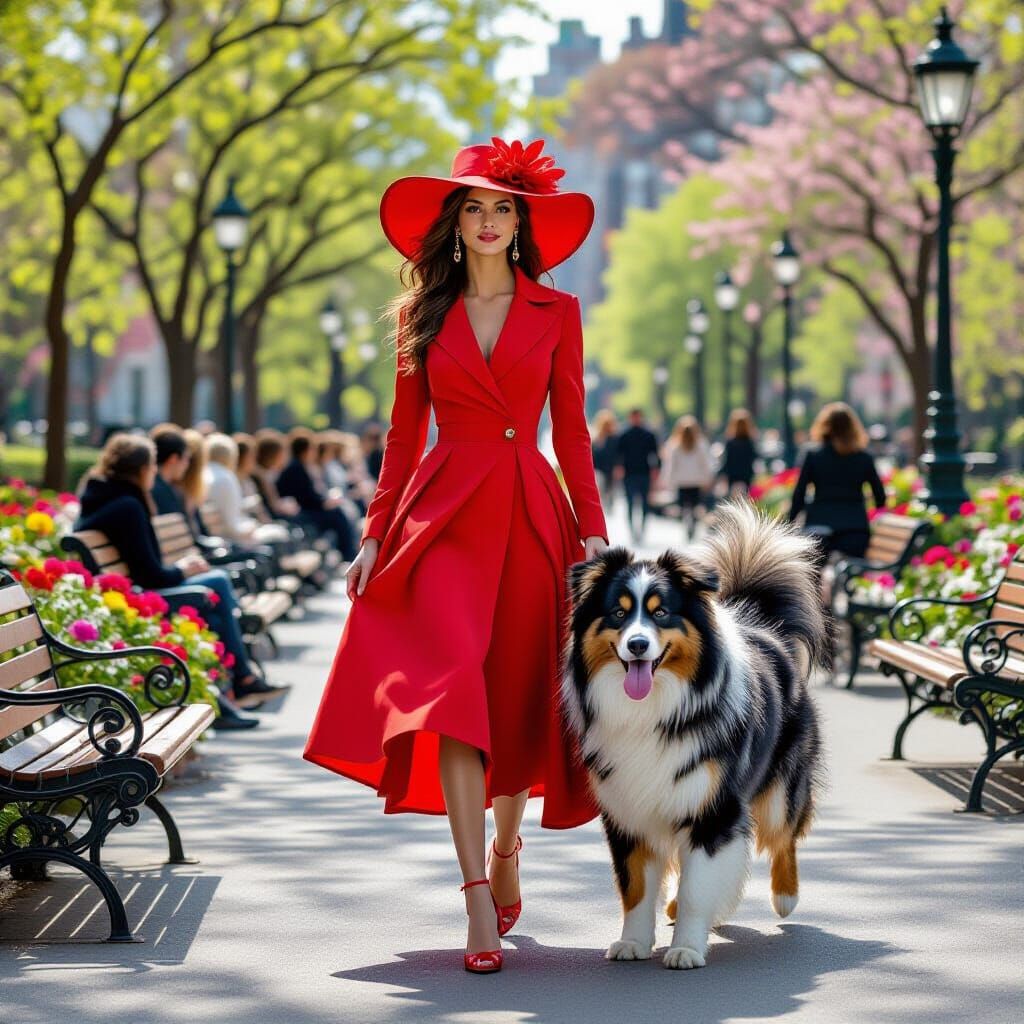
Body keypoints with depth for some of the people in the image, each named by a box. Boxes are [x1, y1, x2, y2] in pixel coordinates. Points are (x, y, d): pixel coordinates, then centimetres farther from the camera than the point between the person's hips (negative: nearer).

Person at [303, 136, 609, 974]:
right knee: (452, 686, -18)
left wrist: (593, 528, 0)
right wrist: (376, 532, 5)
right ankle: (480, 904, -20)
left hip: (530, 512, 1)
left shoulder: (557, 313, 9)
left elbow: (571, 432, 9)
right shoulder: (423, 314, 11)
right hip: (443, 512, -1)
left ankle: (505, 854, 32)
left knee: (517, 696, 5)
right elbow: (405, 434, 12)